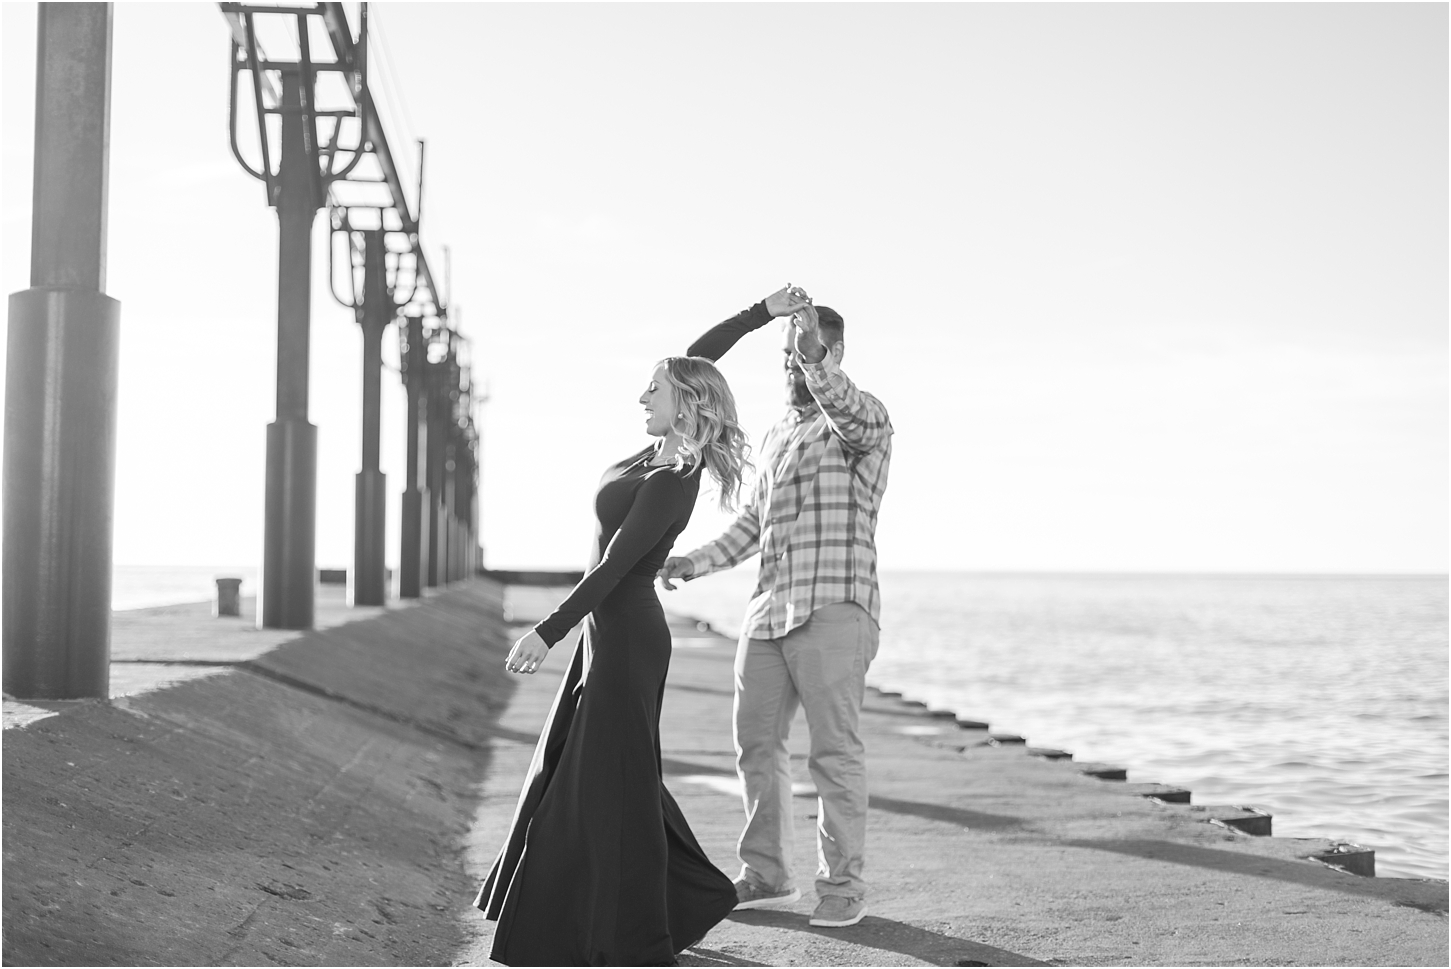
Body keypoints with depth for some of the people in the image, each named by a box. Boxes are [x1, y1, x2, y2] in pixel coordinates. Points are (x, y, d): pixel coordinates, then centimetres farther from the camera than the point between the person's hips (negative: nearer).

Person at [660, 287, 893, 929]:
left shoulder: (863, 417, -1)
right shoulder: (778, 435, 21)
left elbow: (854, 419, -28)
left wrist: (815, 363, -44)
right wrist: (695, 563, 14)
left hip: (833, 611, -7)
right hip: (768, 611, 7)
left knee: (835, 752, -5)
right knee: (756, 744, 9)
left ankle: (843, 887, 4)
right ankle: (765, 875, 20)